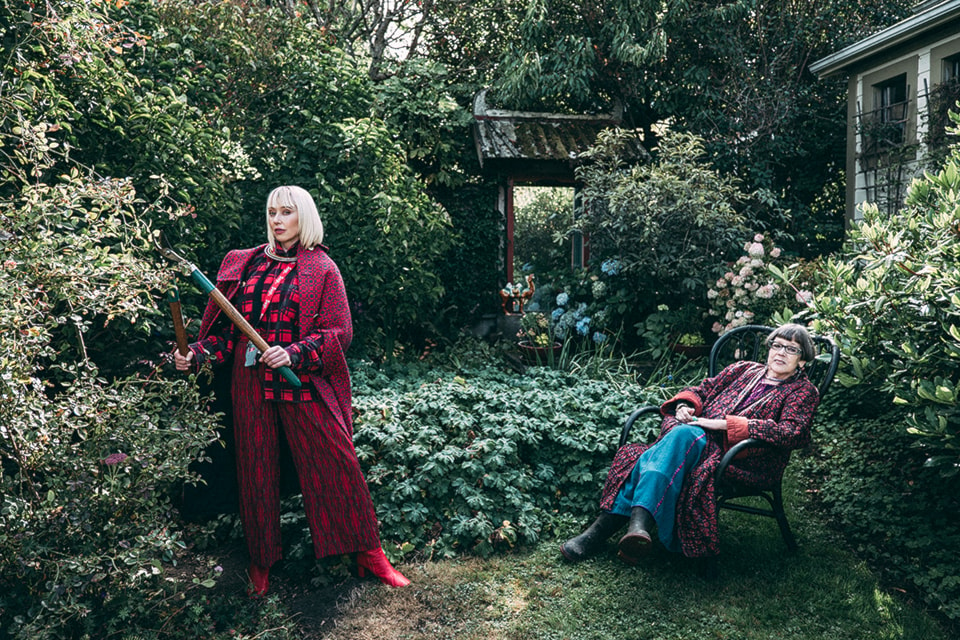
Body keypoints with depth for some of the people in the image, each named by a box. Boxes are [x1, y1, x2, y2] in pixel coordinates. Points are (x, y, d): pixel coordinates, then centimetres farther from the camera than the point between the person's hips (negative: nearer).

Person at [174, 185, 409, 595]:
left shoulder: (322, 269, 1)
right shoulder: (241, 264, 13)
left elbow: (339, 332, -6)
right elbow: (225, 326, 15)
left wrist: (294, 354, -19)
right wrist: (196, 354, -1)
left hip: (303, 383, -3)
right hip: (250, 384, 4)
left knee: (338, 464, -2)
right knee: (256, 470, 10)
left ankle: (368, 553, 13)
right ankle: (261, 560, 29)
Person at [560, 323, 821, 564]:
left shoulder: (803, 391, 12)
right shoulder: (744, 369, 27)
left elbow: (793, 433, -6)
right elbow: (702, 389, 26)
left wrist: (725, 424, -13)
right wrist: (684, 405, 0)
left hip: (743, 459, -5)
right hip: (699, 437, 5)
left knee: (684, 435, -37)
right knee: (651, 455, -30)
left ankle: (640, 522, -50)